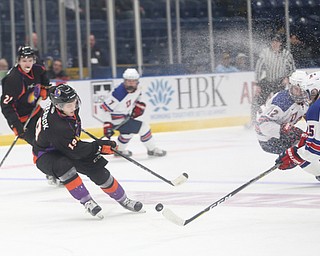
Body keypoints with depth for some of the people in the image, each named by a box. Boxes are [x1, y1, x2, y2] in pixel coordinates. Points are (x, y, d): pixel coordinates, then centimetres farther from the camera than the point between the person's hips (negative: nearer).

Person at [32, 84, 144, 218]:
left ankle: (123, 200, 11)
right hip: (46, 155, -8)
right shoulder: (56, 126, -38)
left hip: (67, 147, 8)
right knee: (64, 167, -39)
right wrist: (99, 147, -27)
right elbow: (75, 151, -31)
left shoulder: (68, 105, -15)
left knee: (97, 169, -5)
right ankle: (87, 202, -26)